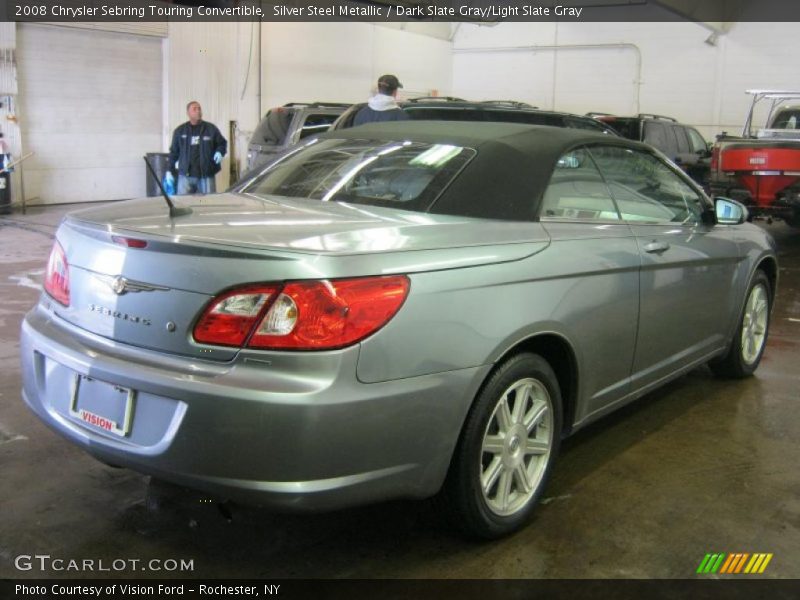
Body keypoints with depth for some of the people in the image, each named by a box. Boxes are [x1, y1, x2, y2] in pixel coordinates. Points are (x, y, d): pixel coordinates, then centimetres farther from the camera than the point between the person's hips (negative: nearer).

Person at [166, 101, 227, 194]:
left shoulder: (211, 128, 6)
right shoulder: (180, 131, 10)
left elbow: (222, 143, 15)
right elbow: (173, 152, 13)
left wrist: (220, 152, -7)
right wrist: (169, 170, 10)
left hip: (206, 175, 0)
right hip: (185, 176, 1)